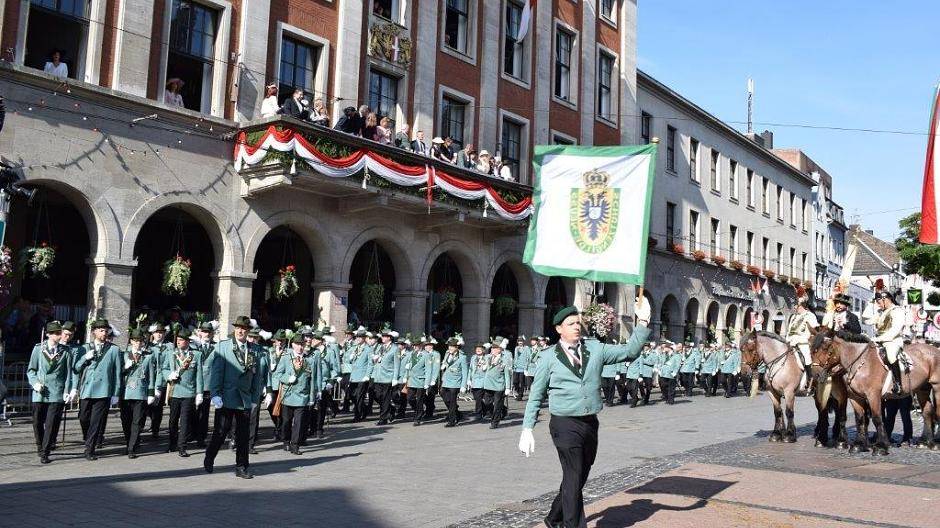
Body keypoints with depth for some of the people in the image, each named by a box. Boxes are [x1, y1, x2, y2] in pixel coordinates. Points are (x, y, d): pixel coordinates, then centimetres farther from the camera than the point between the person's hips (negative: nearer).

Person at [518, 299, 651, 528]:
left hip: (590, 423, 5)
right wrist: (527, 429, -3)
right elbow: (535, 397, 3)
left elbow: (629, 351, 2)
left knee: (579, 478, 16)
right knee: (573, 479, -8)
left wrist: (642, 322, -8)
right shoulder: (550, 359, -2)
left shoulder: (595, 349, 7)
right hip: (565, 425, -5)